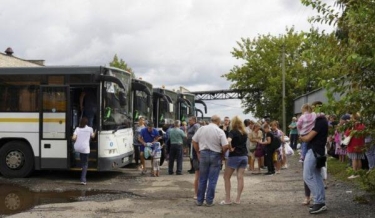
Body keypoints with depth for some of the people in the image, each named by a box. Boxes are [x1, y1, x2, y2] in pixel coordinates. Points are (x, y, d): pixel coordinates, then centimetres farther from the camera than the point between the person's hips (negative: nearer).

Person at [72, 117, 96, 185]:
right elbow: (92, 136, 18)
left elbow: (73, 138, -7)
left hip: (77, 148, 2)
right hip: (85, 148, -2)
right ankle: (83, 179, -2)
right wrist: (94, 132, 38)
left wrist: (72, 138, 16)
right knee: (85, 164, 6)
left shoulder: (77, 129, 2)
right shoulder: (89, 129, 0)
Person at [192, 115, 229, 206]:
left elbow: (194, 141, 7)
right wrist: (222, 153, 4)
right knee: (212, 180, 6)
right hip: (215, 155, -3)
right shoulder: (220, 131, -9)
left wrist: (198, 152, 16)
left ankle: (199, 200, 17)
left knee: (202, 179, 12)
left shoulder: (201, 129, 1)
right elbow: (225, 146, -14)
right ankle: (209, 201, 10)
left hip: (203, 154, 3)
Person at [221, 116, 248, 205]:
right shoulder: (244, 133, 9)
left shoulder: (232, 132, -10)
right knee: (240, 177, 4)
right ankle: (238, 199, 5)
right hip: (244, 156, 6)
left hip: (234, 156, -6)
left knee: (227, 177, 4)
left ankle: (227, 199, 3)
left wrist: (230, 149, -15)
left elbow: (228, 141, -28)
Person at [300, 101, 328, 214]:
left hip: (314, 151, -10)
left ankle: (319, 202, -11)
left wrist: (301, 137, 1)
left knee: (308, 177, -9)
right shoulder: (322, 120, 15)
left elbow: (308, 138, -19)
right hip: (318, 151, 10)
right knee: (317, 176, 11)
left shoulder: (320, 122, -18)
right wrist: (304, 136, 2)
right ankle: (321, 202, 12)